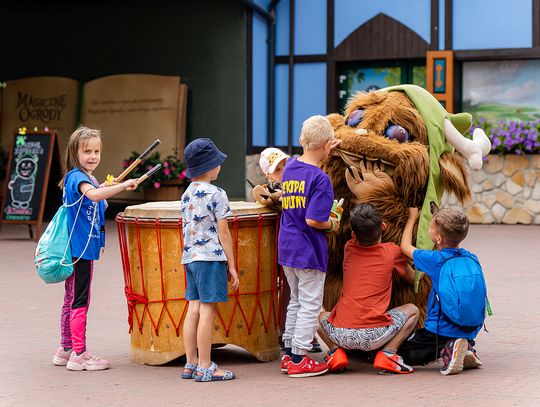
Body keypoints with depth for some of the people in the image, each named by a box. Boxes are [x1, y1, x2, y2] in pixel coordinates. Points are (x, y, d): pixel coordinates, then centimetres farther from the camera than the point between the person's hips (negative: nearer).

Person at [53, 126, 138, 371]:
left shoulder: (84, 177, 15)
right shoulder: (77, 177, -16)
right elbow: (93, 194, -37)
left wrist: (104, 190, 12)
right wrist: (123, 185, -37)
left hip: (80, 248, 10)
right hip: (80, 249, -10)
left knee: (72, 300, 15)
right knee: (79, 301, -6)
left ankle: (66, 350, 23)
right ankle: (79, 355, -2)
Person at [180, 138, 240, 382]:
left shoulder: (186, 195, 14)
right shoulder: (216, 194, -9)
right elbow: (223, 233, -9)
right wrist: (231, 265, -4)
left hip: (189, 258, 8)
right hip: (211, 257, -8)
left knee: (194, 309, 9)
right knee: (207, 310, -5)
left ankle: (191, 364, 13)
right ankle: (205, 368, -3)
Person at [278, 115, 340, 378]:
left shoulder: (290, 166, 5)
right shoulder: (320, 178, -18)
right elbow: (313, 220, -24)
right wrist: (332, 225, -3)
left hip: (286, 248, 8)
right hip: (308, 252, -8)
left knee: (296, 301, 19)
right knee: (310, 305, 3)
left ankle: (289, 353, 24)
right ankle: (298, 359, 6)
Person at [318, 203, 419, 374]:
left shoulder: (349, 249, 12)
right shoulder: (392, 251, 5)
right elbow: (413, 278, 26)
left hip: (341, 334, 3)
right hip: (374, 337, -3)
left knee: (321, 315, 35)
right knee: (412, 310, 21)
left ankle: (336, 351, 8)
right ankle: (387, 354, 2)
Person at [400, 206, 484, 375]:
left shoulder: (435, 260, -14)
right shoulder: (471, 258, 0)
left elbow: (405, 247, 3)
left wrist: (412, 218, 15)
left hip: (442, 328, -6)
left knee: (404, 353, 6)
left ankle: (448, 349, -13)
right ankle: (467, 348, 5)